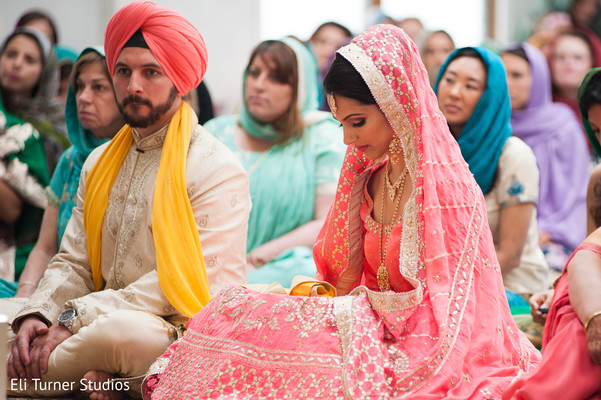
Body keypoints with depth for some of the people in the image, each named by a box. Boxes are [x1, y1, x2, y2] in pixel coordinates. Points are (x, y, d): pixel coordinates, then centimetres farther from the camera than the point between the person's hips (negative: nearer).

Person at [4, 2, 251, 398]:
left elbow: (186, 281, -14)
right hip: (104, 320, 4)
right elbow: (73, 263, 15)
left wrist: (75, 318, -19)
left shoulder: (218, 170, -5)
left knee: (122, 331, -37)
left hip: (176, 336, -4)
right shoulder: (100, 163, 17)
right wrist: (37, 314, -9)